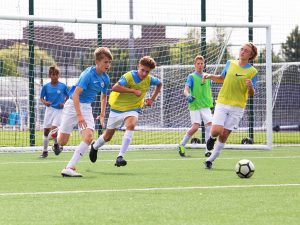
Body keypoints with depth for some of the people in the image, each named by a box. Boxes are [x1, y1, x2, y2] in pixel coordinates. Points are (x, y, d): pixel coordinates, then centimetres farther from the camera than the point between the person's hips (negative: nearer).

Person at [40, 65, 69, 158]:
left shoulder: (63, 86, -2)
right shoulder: (46, 87, 1)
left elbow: (68, 96, 9)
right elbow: (41, 98, 9)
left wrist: (64, 103, -8)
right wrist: (45, 102, -12)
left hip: (59, 110, -2)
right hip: (49, 110, 2)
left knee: (54, 128, -19)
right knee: (46, 130, 3)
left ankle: (56, 144, 9)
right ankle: (45, 151, 16)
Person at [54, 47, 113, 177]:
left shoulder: (105, 79, 3)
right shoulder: (88, 74, -19)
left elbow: (103, 97, 23)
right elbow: (75, 94, -25)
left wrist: (102, 115, 17)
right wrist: (79, 115, -30)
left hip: (86, 107, 5)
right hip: (73, 105, -5)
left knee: (88, 137, -20)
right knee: (62, 142, -2)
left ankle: (69, 168, -18)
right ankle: (59, 132, 38)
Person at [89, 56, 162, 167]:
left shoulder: (149, 79, -9)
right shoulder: (129, 76, -23)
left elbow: (159, 83, 16)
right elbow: (115, 88, -39)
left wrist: (152, 99, 8)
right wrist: (133, 91, -39)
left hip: (132, 109, 2)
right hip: (117, 108, -2)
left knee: (131, 125, -33)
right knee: (107, 137, 12)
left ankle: (120, 157, -33)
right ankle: (95, 147, 48)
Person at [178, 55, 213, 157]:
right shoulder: (191, 76, -2)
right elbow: (186, 90, -15)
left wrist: (211, 102, 19)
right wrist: (188, 95, -35)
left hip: (206, 105, 4)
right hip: (194, 106, -4)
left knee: (209, 124, -12)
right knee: (195, 127, -13)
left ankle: (208, 150, -8)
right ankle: (182, 144, 8)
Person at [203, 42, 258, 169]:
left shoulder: (252, 71, -1)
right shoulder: (230, 64, 6)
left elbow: (251, 94, 0)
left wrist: (250, 87, -23)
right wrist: (211, 76, 4)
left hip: (237, 107, -1)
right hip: (222, 103, 1)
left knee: (224, 135, -2)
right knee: (216, 131, -15)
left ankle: (211, 159, 12)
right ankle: (212, 138, 22)